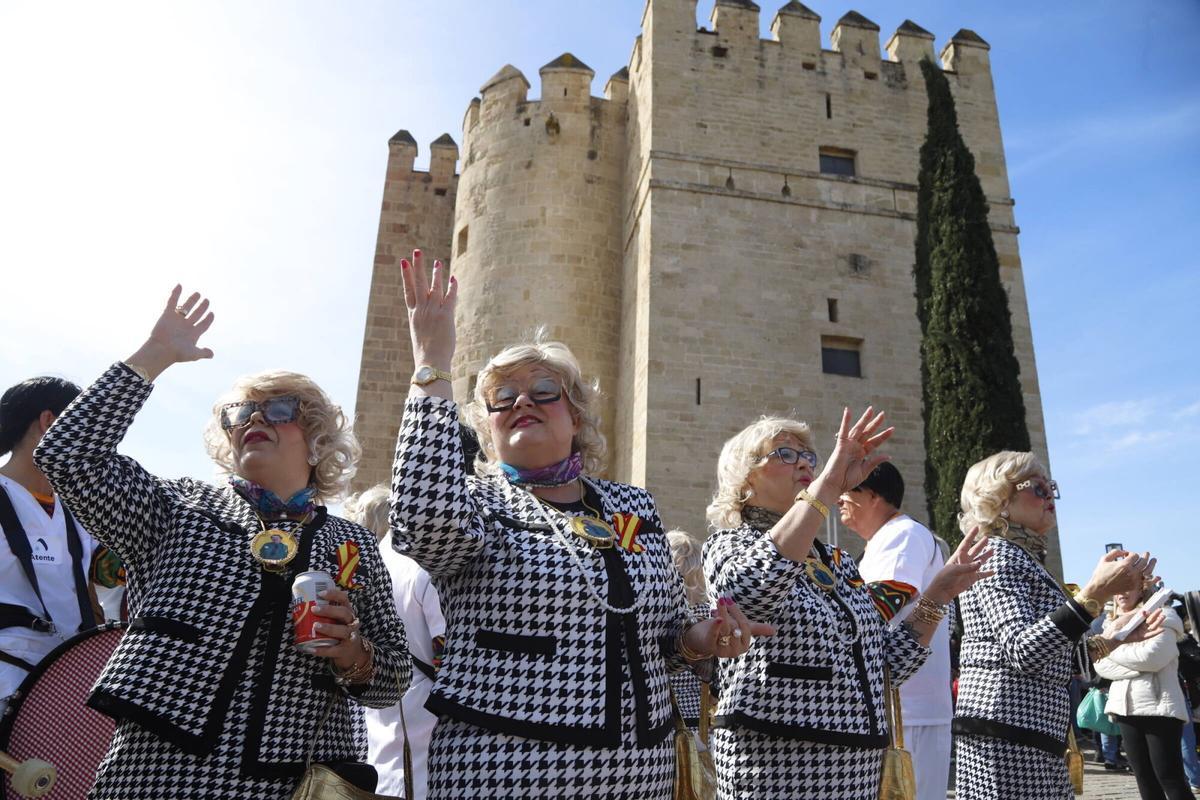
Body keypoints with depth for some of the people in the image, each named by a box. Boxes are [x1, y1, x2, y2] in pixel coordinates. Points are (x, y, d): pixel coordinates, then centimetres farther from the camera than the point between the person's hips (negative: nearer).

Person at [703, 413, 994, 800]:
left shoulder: (838, 562, 13)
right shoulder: (731, 542, -6)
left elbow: (891, 660, 14)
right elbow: (747, 591, -32)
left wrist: (938, 593, 4)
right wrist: (829, 484, -31)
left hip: (858, 767, 7)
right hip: (776, 765, -6)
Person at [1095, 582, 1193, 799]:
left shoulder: (1162, 616, -1)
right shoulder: (1111, 626, 15)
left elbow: (1151, 656, -17)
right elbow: (1101, 665, 1)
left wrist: (1113, 648, -5)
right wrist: (1138, 665, -12)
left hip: (1159, 706, -6)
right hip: (1125, 708, 6)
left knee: (1170, 777, -6)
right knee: (1144, 778, 9)